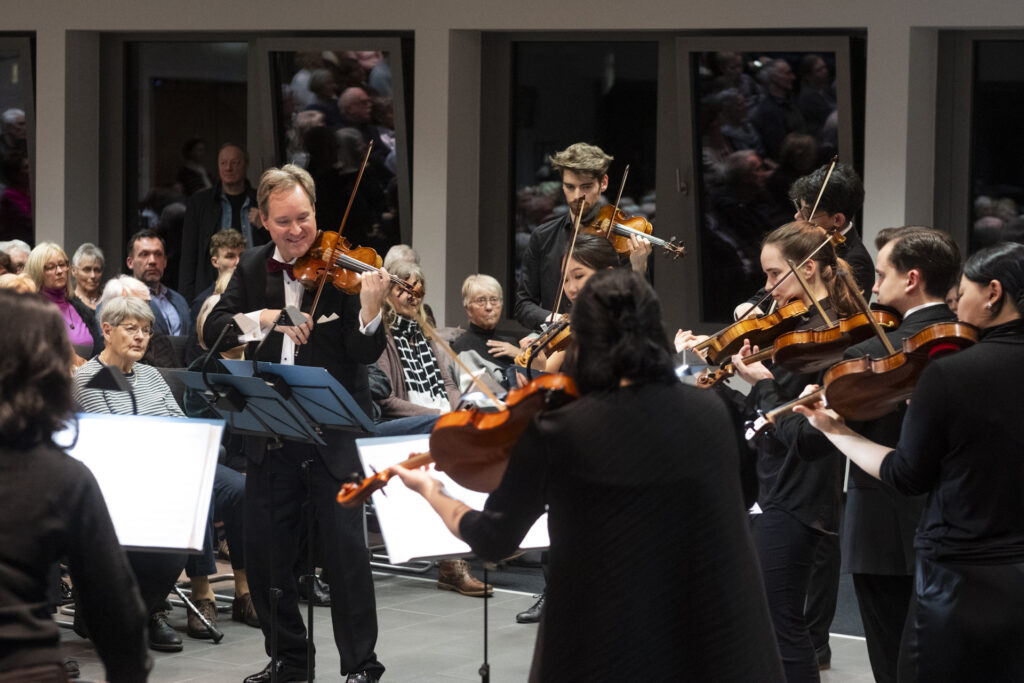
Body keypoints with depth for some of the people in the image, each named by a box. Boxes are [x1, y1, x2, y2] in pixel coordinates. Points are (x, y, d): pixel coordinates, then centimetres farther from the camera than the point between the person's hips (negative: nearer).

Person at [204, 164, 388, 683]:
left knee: (345, 547, -7)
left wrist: (369, 310, -33)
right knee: (265, 551, 8)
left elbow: (364, 354, -13)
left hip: (334, 431, -4)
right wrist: (264, 317, -18)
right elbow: (212, 330, -1)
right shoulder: (253, 268, 8)